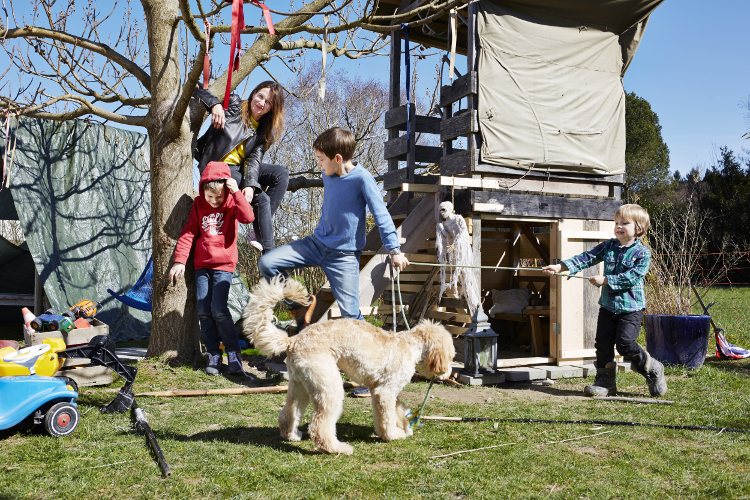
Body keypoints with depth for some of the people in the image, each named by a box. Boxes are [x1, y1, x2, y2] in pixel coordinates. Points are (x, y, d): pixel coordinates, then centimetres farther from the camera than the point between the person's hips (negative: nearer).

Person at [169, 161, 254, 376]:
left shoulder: (231, 202, -2)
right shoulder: (199, 204, 7)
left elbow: (248, 217, -21)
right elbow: (189, 232, 7)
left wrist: (236, 193, -24)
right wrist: (180, 260, 1)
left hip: (223, 264, -4)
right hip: (202, 264, 4)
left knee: (219, 310, -14)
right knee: (204, 312, 0)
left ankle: (234, 353, -1)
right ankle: (214, 356, 10)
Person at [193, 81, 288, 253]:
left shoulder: (265, 130, 6)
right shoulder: (234, 105, -4)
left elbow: (254, 158, -7)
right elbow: (198, 90, -8)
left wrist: (250, 184, -24)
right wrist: (215, 104, -28)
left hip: (240, 168, 6)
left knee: (281, 173, -16)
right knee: (261, 199, -23)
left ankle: (263, 227, -16)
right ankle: (268, 251, -15)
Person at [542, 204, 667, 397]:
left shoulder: (642, 252, -8)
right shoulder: (608, 246, 6)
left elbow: (633, 276, -18)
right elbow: (586, 258, -2)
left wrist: (604, 280, -21)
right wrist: (560, 267, -13)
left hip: (631, 307, -5)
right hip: (608, 305, 5)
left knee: (625, 344, -10)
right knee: (603, 344, 4)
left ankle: (653, 369, 15)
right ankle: (605, 381, 18)